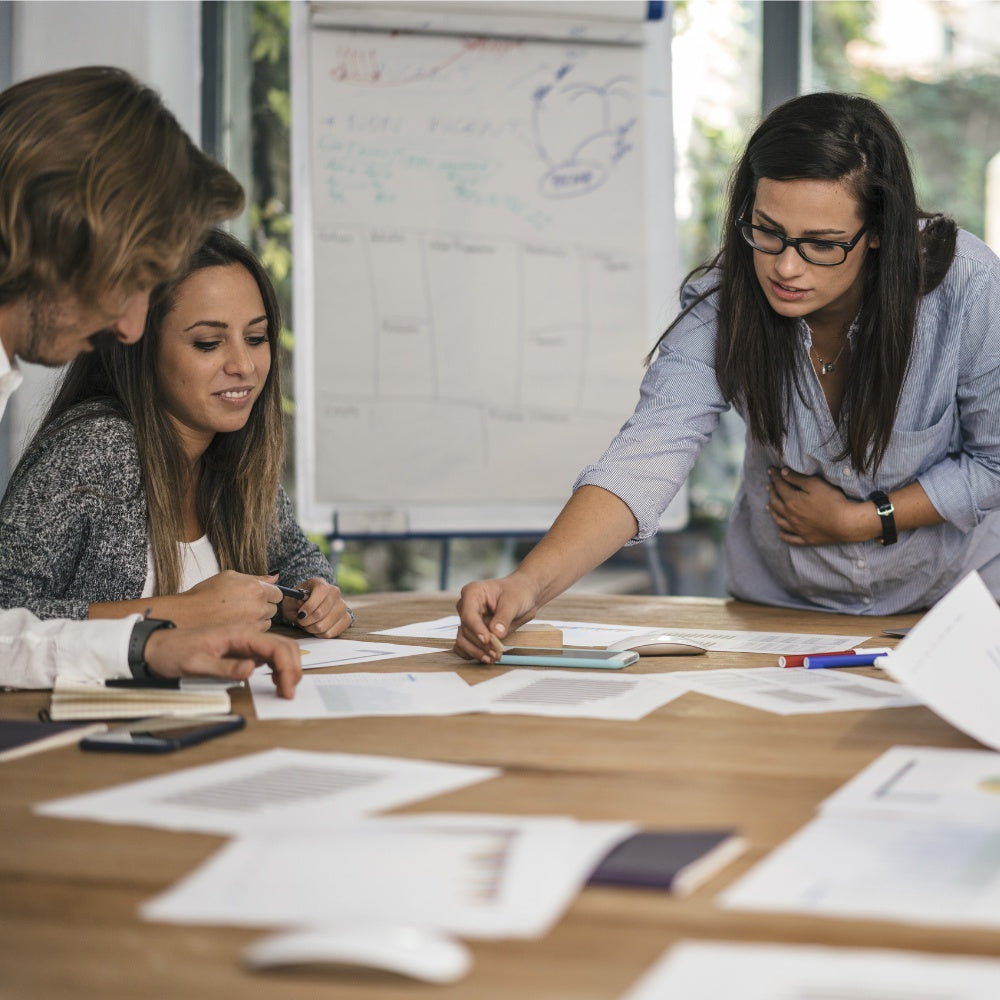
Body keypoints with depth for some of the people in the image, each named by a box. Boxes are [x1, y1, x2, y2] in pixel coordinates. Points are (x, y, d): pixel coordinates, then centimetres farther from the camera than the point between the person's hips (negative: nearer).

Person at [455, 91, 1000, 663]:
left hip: (947, 600, 1)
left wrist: (859, 520, -14)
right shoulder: (721, 302, -17)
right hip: (781, 604, -1)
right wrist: (529, 583, -43)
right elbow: (649, 454, -28)